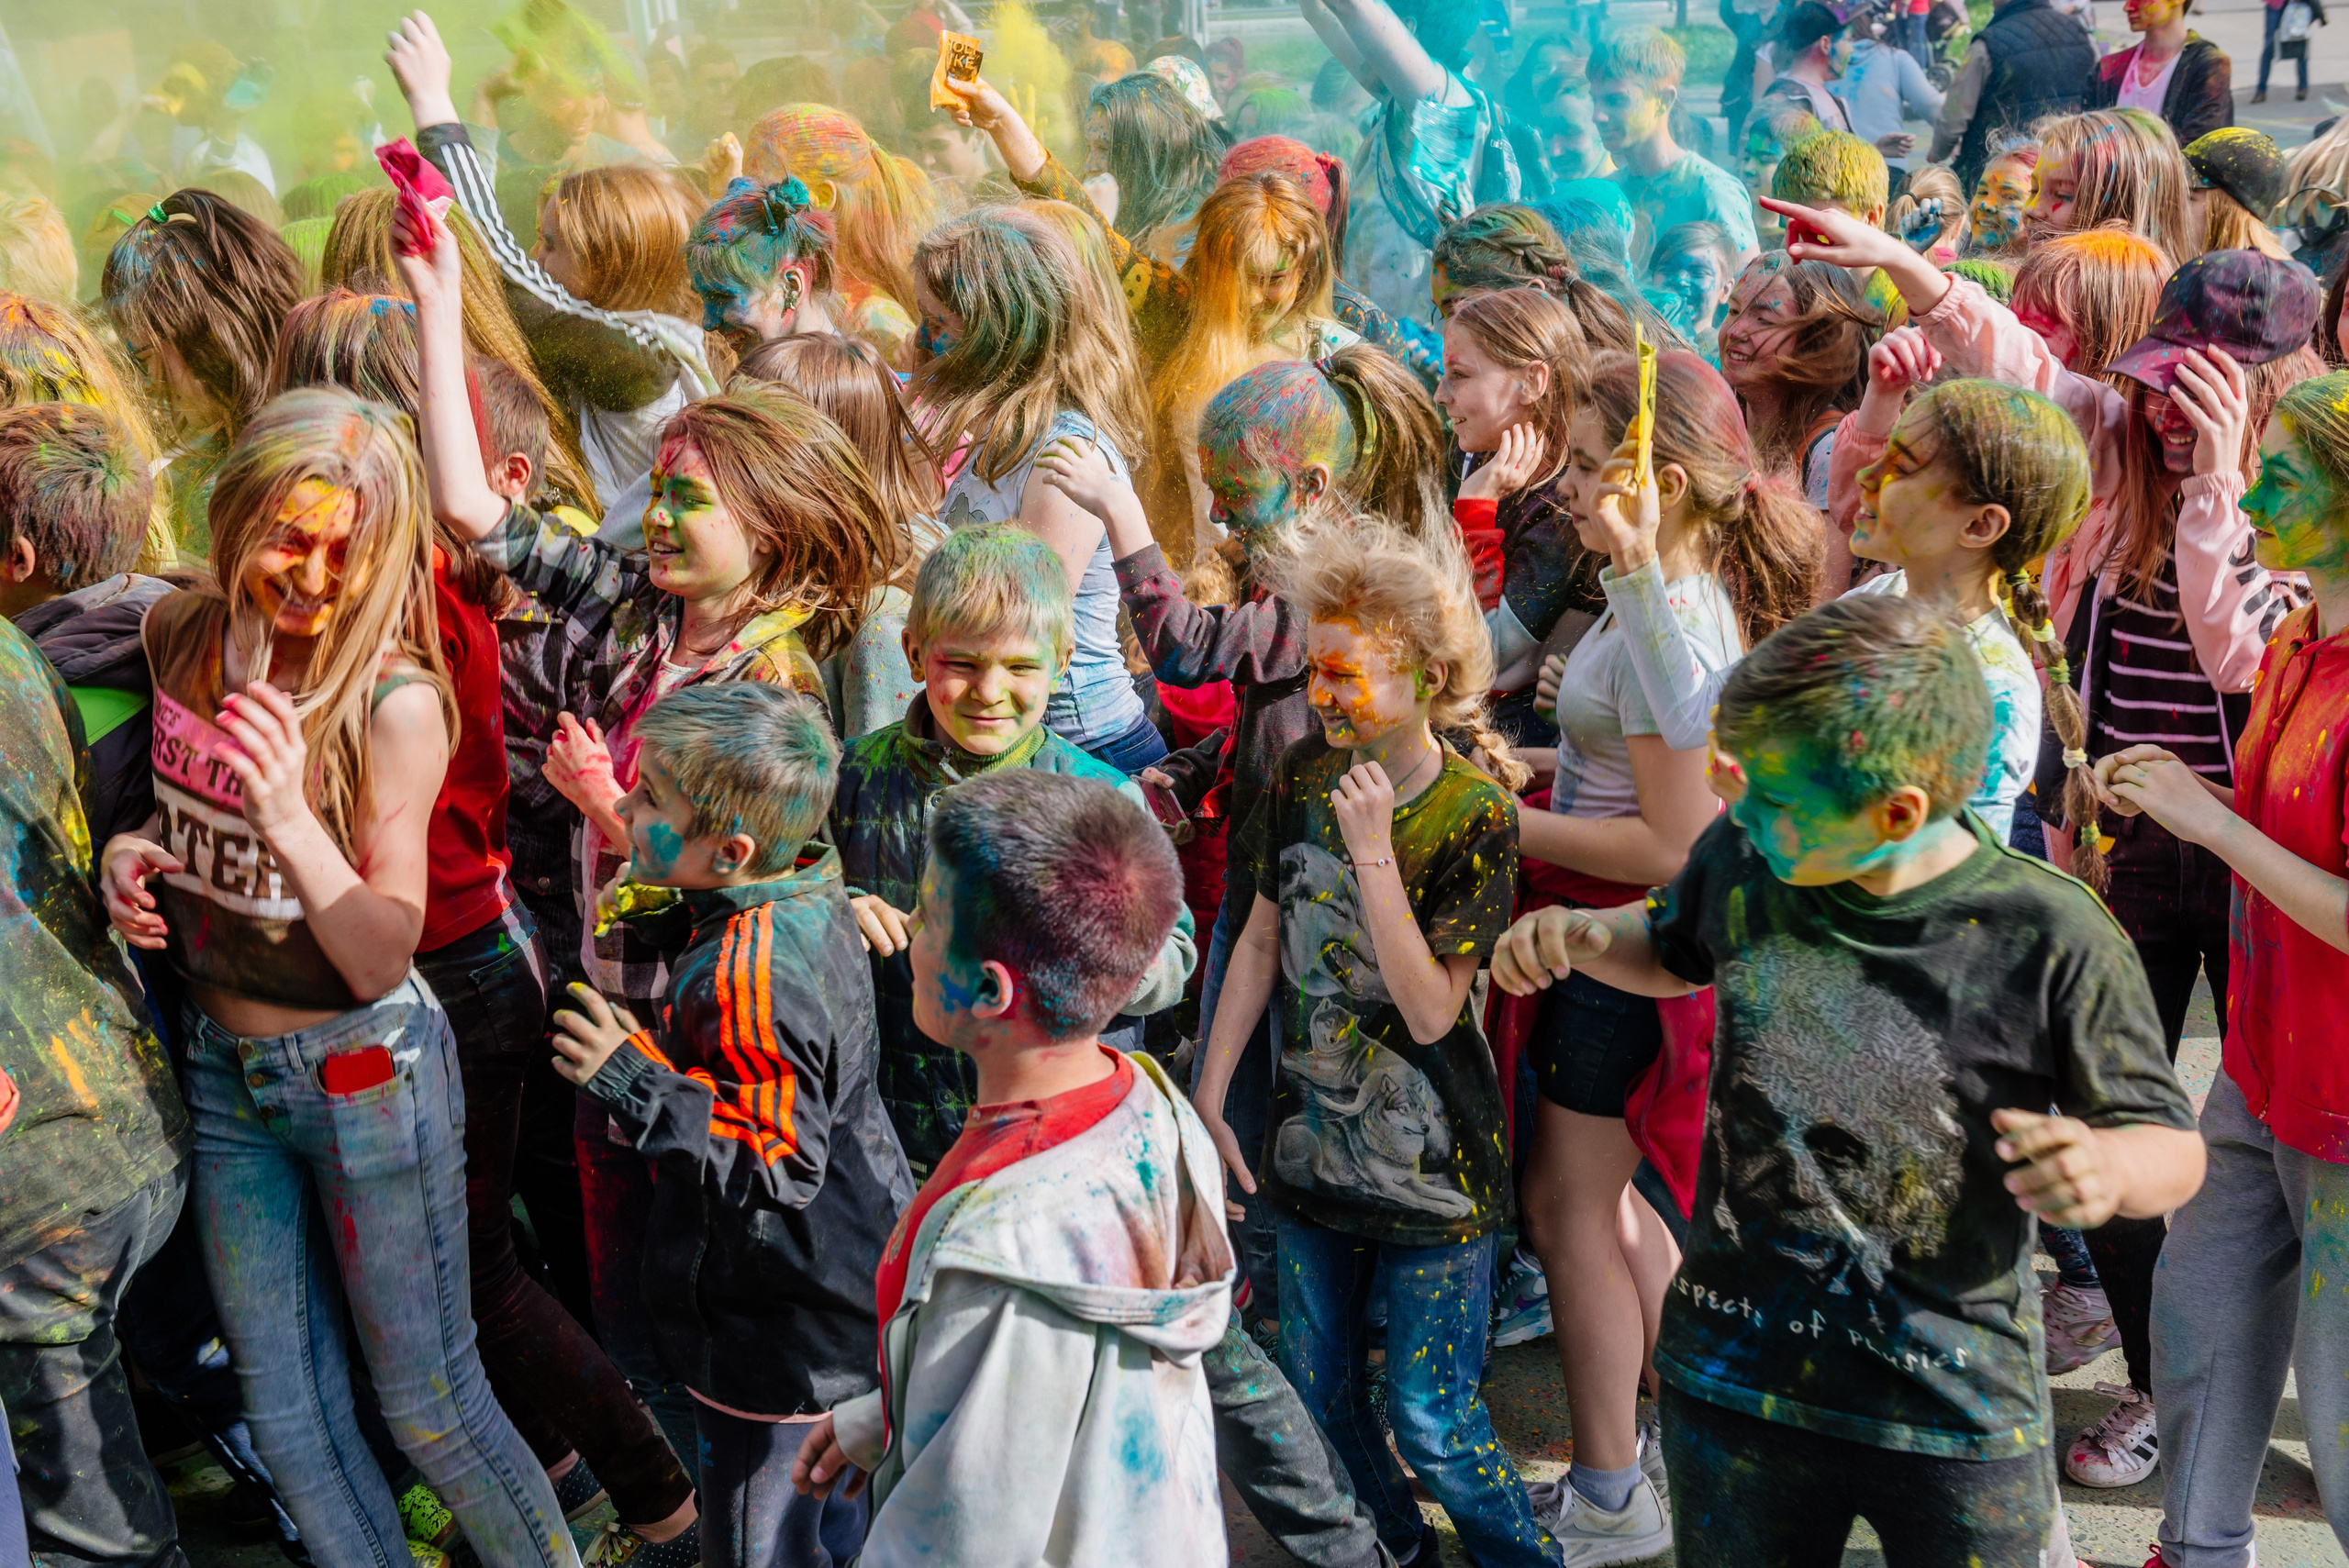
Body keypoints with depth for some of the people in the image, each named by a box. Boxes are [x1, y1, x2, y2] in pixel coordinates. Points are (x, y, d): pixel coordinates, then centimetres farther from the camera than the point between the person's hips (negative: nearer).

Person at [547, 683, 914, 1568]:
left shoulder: (745, 974, -31)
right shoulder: (811, 908, 0)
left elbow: (778, 1163, -30)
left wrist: (636, 1085, -31)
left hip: (782, 1342, -10)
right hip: (849, 1290, 10)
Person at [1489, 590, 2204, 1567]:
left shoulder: (2048, 938, -18)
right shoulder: (1741, 863, -7)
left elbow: (2173, 1147, -8)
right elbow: (1674, 948, 17)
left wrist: (2109, 1167, -30)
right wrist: (1578, 935, -4)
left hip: (1955, 1418, -3)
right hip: (1731, 1382, 3)